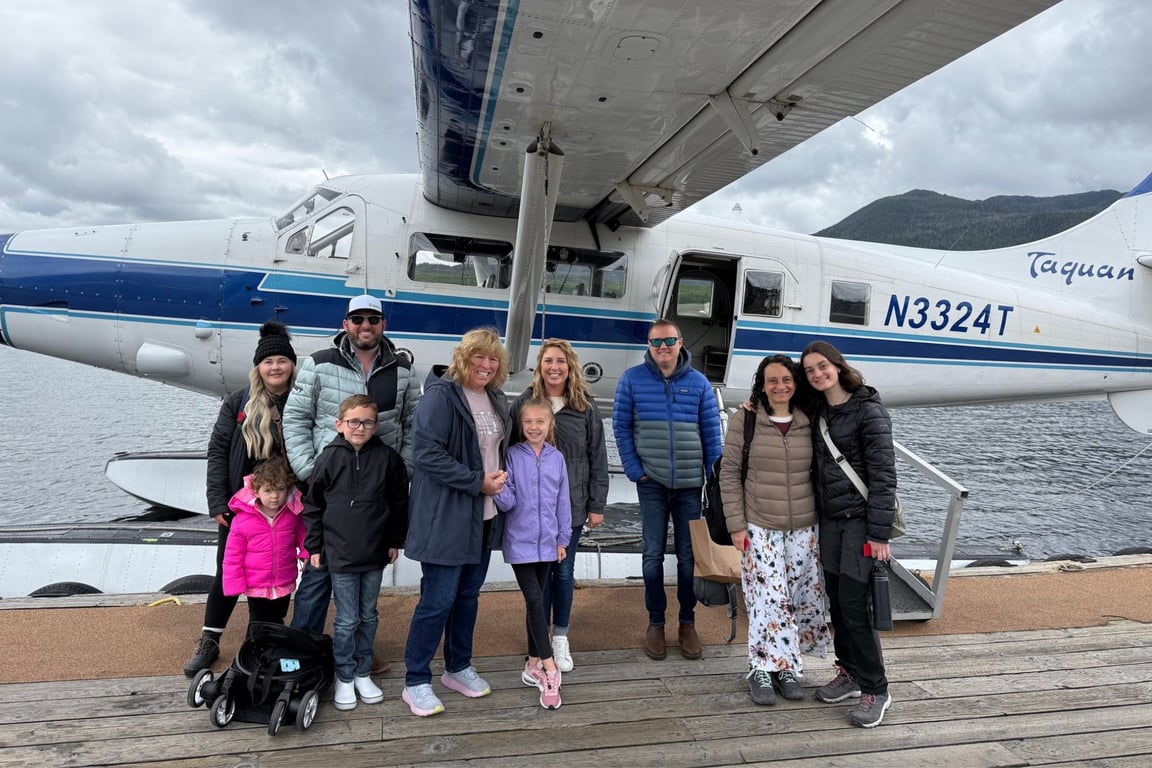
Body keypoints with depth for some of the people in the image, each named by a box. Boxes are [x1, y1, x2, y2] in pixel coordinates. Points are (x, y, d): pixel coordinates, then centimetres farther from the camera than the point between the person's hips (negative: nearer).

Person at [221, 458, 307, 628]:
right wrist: (235, 584, -8)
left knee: (277, 623, 21)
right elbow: (233, 556, -8)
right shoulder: (242, 520, -16)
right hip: (256, 587, -2)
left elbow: (302, 537, 10)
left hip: (284, 585, 3)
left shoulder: (293, 515, -9)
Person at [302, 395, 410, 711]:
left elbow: (399, 501, 6)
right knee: (347, 619, 5)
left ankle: (363, 673, 30)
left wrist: (395, 541, 7)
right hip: (340, 553, -2)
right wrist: (314, 546, 2)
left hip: (375, 554, 2)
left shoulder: (388, 458, -3)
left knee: (369, 616, 15)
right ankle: (344, 677, 23)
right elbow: (312, 505, 2)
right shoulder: (329, 458, -6)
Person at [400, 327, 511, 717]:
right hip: (446, 517, -8)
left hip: (484, 517, 8)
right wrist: (477, 481, -19)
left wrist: (499, 480, 4)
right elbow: (426, 453, -21)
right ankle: (416, 682, 13)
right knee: (438, 599, -3)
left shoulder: (497, 401, 11)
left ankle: (458, 667, 33)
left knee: (468, 595, 17)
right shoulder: (441, 395, -14)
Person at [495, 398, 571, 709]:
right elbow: (508, 503, -9)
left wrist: (563, 539, 9)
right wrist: (499, 491, -29)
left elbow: (563, 502, 8)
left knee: (536, 603, 13)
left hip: (547, 543, 3)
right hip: (520, 543, -3)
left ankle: (534, 664, 25)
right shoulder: (512, 456, -6)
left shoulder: (557, 458, 3)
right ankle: (550, 669, -4)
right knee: (535, 602, -9)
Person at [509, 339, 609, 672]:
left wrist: (597, 505, -1)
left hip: (572, 504, 1)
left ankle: (560, 638, 28)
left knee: (564, 571, 11)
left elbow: (598, 457, 1)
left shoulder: (585, 406, -1)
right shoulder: (523, 403, -3)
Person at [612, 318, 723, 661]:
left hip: (690, 484, 1)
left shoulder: (698, 382, 3)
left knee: (689, 556, 8)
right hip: (652, 484, -1)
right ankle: (655, 623, 21)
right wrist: (635, 471, -6)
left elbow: (712, 434, 5)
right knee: (653, 556, 5)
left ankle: (688, 623, 24)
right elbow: (621, 427, 0)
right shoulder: (632, 379, -1)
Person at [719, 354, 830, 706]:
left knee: (800, 600, 8)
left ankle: (787, 668, 24)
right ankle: (762, 671, 12)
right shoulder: (744, 419, -4)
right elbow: (729, 473, -3)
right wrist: (736, 525, -6)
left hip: (804, 529, 3)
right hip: (760, 528, -3)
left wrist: (824, 524, 8)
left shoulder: (809, 423, 3)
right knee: (769, 599, -4)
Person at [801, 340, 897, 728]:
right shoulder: (818, 411, 9)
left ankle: (875, 690, 9)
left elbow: (883, 474, -13)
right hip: (829, 518, 7)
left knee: (854, 603, -6)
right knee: (836, 600, 12)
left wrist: (879, 534, -17)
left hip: (860, 518, -7)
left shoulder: (869, 411, -11)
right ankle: (849, 672, 29)